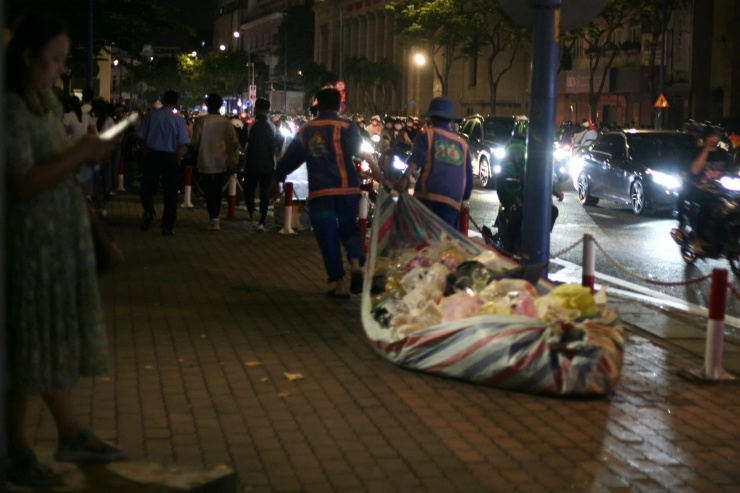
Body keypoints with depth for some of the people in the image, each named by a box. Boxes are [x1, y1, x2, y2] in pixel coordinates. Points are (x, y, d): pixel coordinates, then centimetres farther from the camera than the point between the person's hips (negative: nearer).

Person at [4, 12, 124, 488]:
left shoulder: (49, 101, 9)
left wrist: (85, 152, 7)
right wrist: (79, 154, -22)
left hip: (62, 237, 9)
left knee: (58, 336, 17)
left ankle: (71, 432, 29)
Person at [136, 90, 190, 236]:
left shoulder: (151, 115, -2)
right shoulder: (179, 120, -6)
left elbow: (142, 136, 1)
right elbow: (181, 144, -10)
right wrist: (177, 161, 0)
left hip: (153, 155, 1)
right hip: (171, 158, -1)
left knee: (147, 187, 16)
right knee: (170, 193, 6)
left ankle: (149, 211, -9)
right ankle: (167, 226, 8)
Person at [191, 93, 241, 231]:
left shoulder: (201, 121, -11)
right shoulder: (226, 122, -4)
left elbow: (195, 141, -10)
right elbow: (234, 142, -6)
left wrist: (196, 152, 11)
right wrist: (232, 159, 6)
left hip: (205, 161, -3)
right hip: (221, 162, 3)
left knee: (208, 190, 1)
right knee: (217, 191, 16)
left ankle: (213, 218, -12)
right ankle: (215, 217, 25)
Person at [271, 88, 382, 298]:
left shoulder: (306, 130, 12)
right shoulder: (345, 126, 1)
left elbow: (290, 158, 19)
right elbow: (359, 149, -19)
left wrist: (276, 180, 31)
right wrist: (375, 168, -26)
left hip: (319, 191, 1)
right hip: (346, 188, -1)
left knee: (328, 237, 6)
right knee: (349, 229, 14)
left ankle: (340, 284, 6)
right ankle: (356, 265, -12)